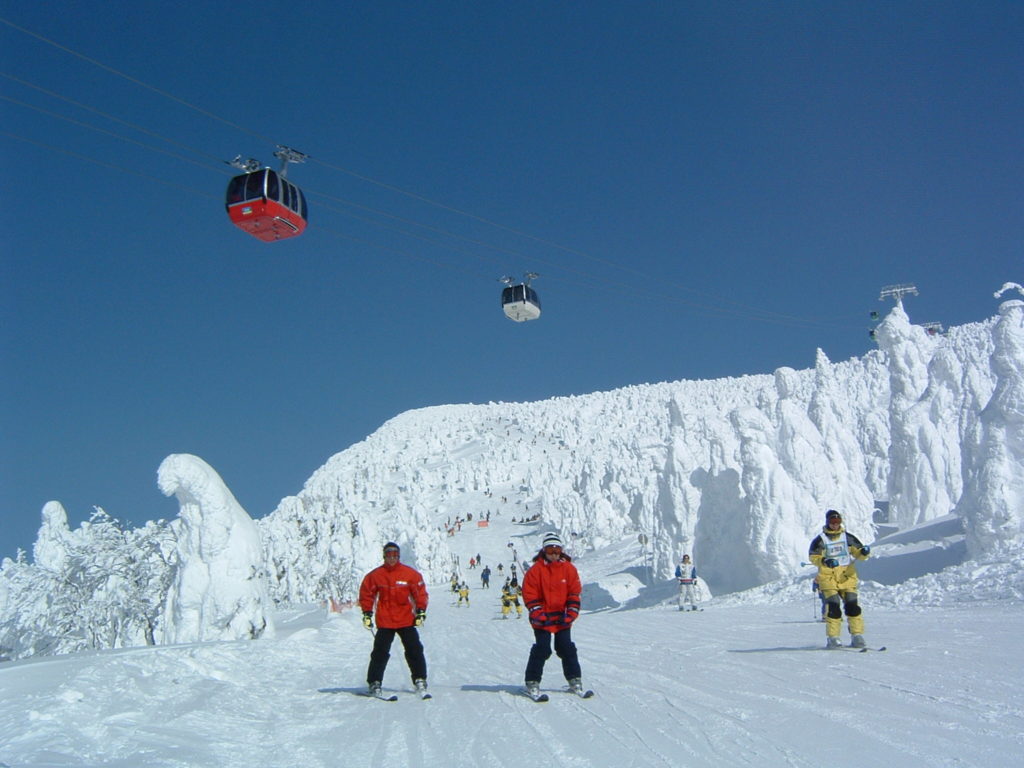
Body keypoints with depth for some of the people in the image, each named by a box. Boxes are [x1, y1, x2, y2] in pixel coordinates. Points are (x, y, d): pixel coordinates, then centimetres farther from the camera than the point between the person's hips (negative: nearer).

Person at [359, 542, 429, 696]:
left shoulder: (410, 574, -1)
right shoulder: (375, 575, -1)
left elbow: (420, 593, 4)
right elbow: (366, 594, 7)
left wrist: (421, 611, -2)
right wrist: (367, 614, 3)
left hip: (407, 621, 0)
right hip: (384, 622, 0)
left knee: (414, 650, -1)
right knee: (380, 652, 0)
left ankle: (420, 680, 9)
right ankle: (374, 683, 11)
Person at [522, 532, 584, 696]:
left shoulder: (569, 568, 1)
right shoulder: (536, 569, -5)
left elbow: (575, 593, 4)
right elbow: (529, 594, -5)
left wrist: (570, 614, -4)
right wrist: (538, 614, -12)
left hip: (562, 619, 2)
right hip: (543, 619, -2)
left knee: (567, 649, 8)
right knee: (541, 649, -4)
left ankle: (575, 680, 20)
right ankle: (532, 682, 7)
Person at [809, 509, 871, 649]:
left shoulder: (847, 537, 9)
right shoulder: (821, 539, 1)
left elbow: (858, 552, 7)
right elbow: (813, 556, -6)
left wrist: (864, 552, -17)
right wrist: (824, 561, -26)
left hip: (847, 576, 3)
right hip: (828, 578, -3)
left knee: (852, 606, -4)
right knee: (833, 607, -10)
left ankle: (857, 636, 2)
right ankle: (832, 639, -4)